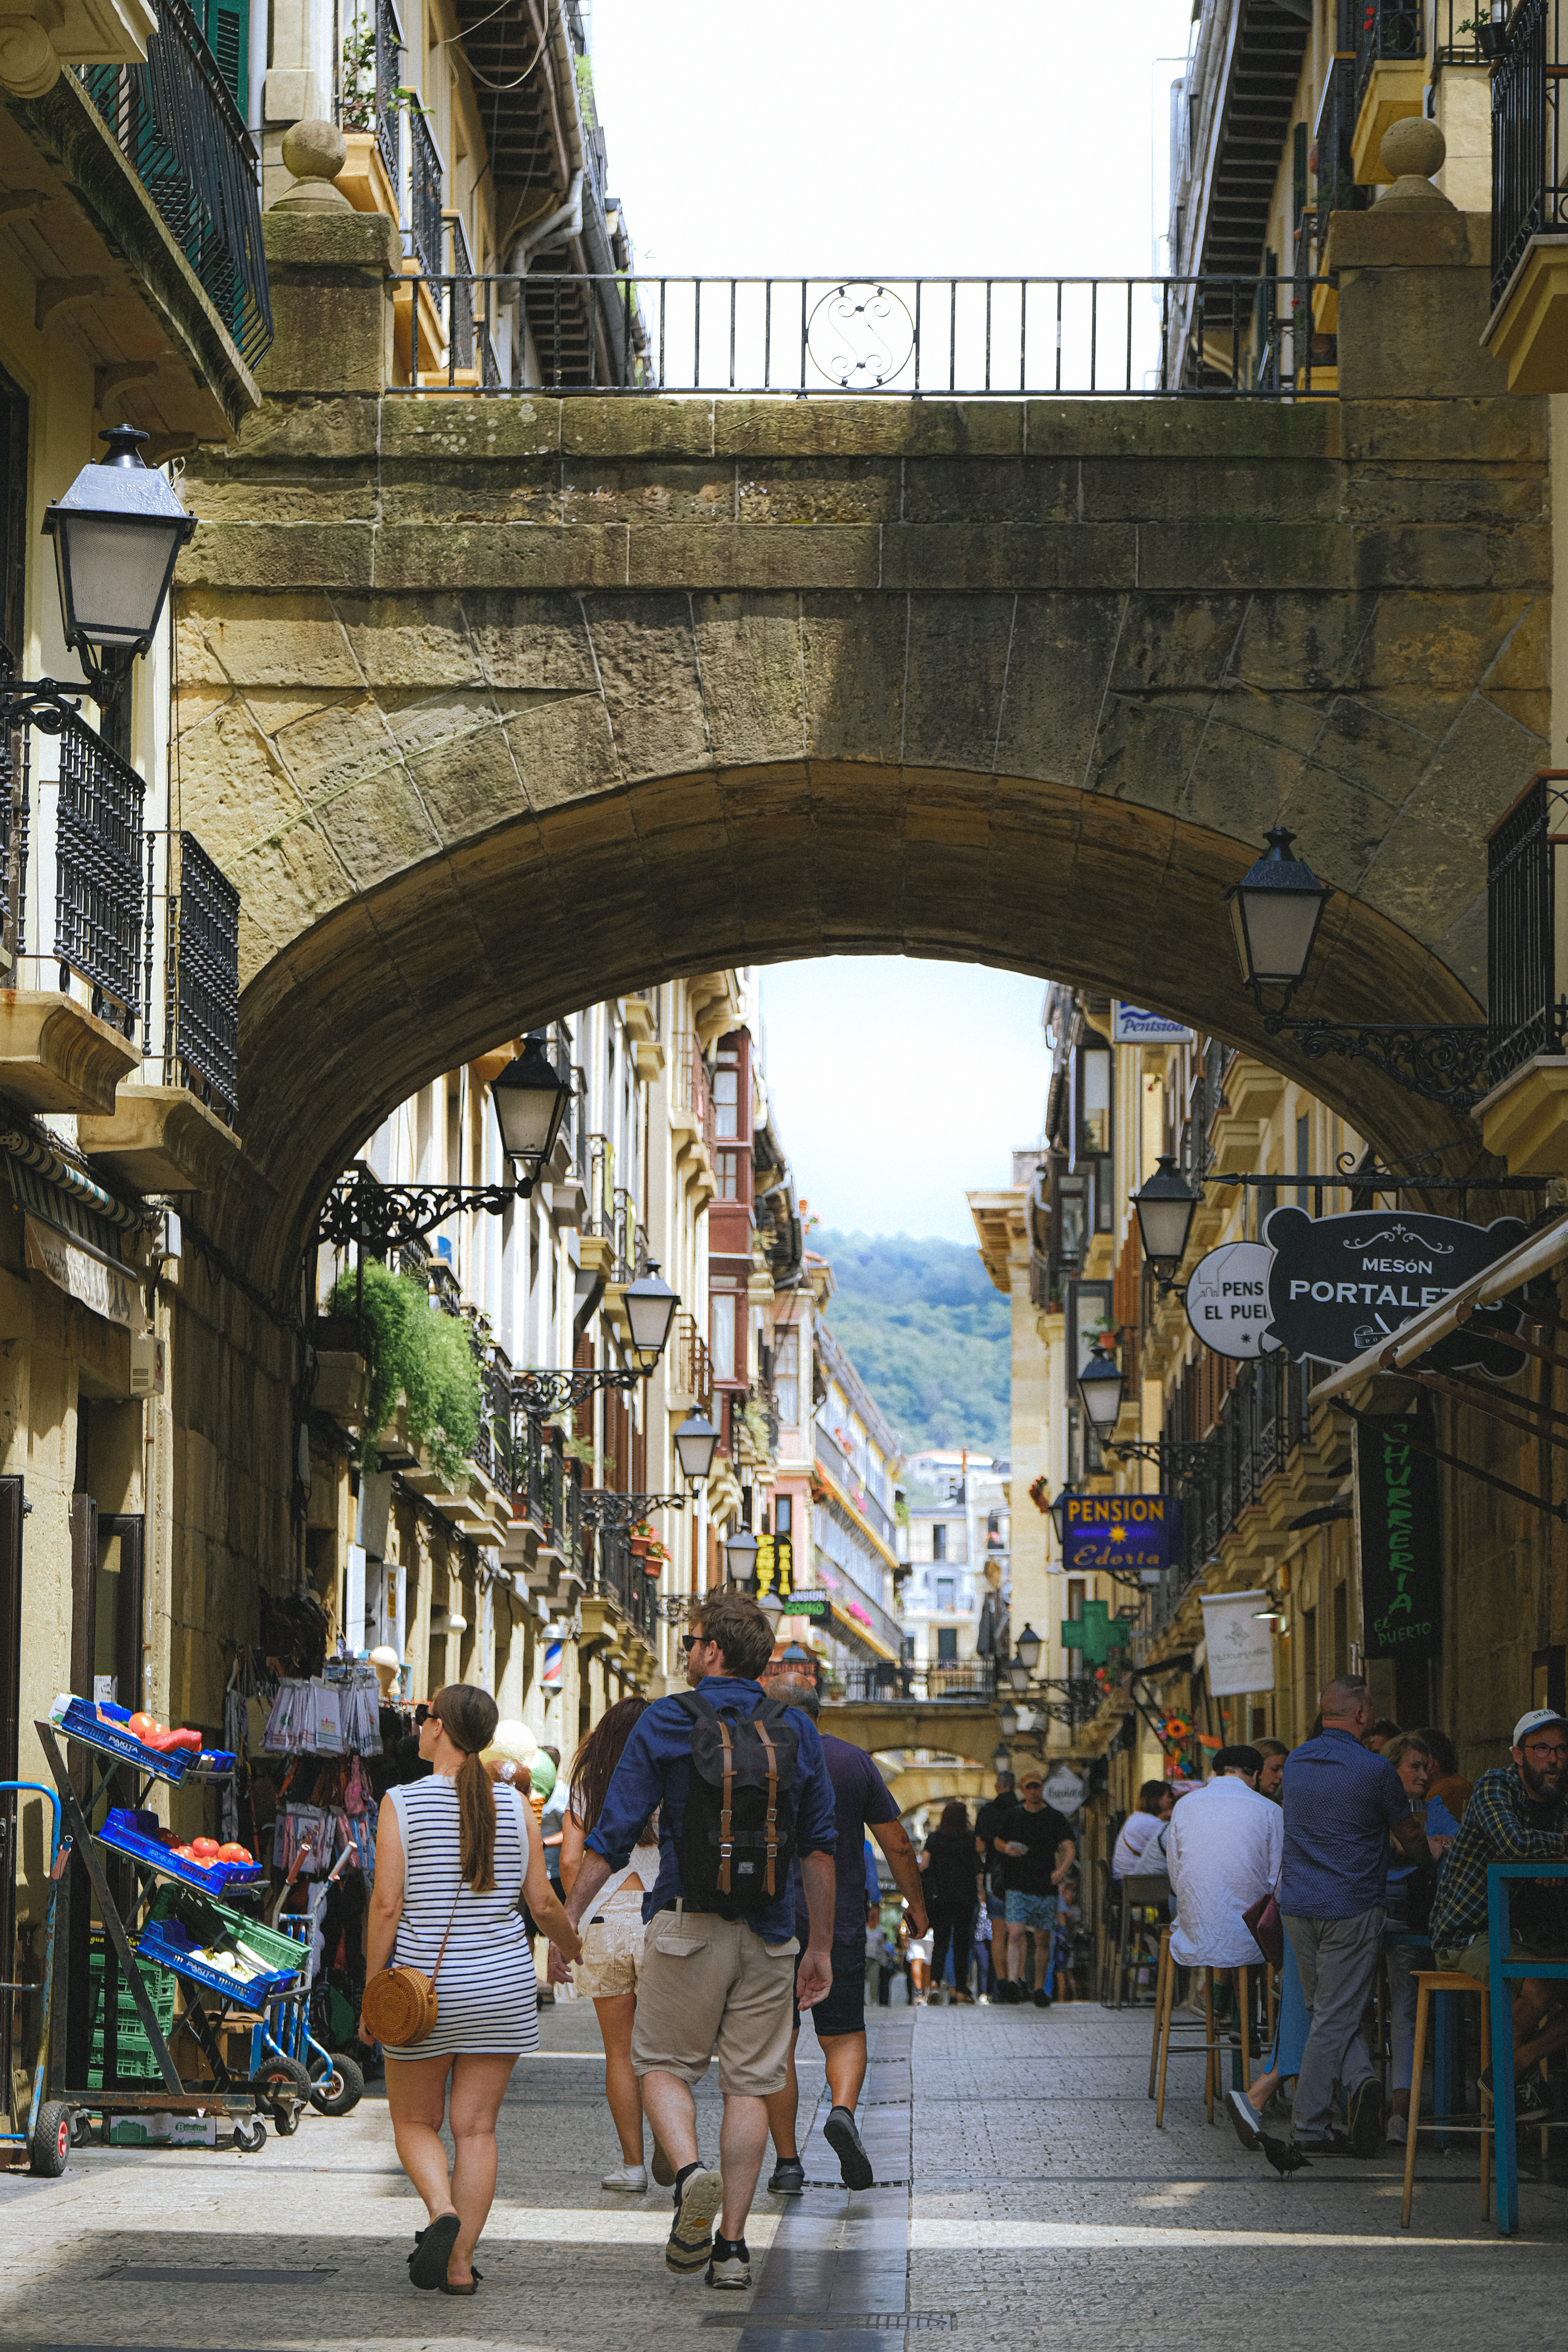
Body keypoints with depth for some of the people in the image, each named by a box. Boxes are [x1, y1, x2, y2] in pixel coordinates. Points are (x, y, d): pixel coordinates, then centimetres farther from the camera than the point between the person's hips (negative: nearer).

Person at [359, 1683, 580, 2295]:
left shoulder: (402, 1804, -9)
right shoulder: (513, 1807, 0)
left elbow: (387, 1906, -12)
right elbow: (543, 1904, 2)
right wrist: (569, 1941, 24)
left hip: (425, 1986, -3)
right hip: (501, 1987, 3)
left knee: (415, 2123, 12)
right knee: (476, 2128, 8)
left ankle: (443, 2212, -15)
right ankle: (460, 2262, 3)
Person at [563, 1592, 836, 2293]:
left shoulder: (665, 1722, -1)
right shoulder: (796, 1731, 9)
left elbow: (613, 1835, -5)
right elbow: (819, 1847, 10)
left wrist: (570, 1916, 1)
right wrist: (820, 1946, 15)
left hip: (689, 1922, -3)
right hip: (769, 1931, 3)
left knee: (663, 2064, 9)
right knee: (749, 2083, 6)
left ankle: (690, 2172, -19)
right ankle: (731, 2244, 2)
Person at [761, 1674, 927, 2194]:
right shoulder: (855, 1761, 4)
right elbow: (898, 1846, 6)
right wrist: (917, 1904, 19)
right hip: (840, 1925, 1)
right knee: (844, 2035, 11)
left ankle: (787, 2164, 4)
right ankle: (844, 2110, -18)